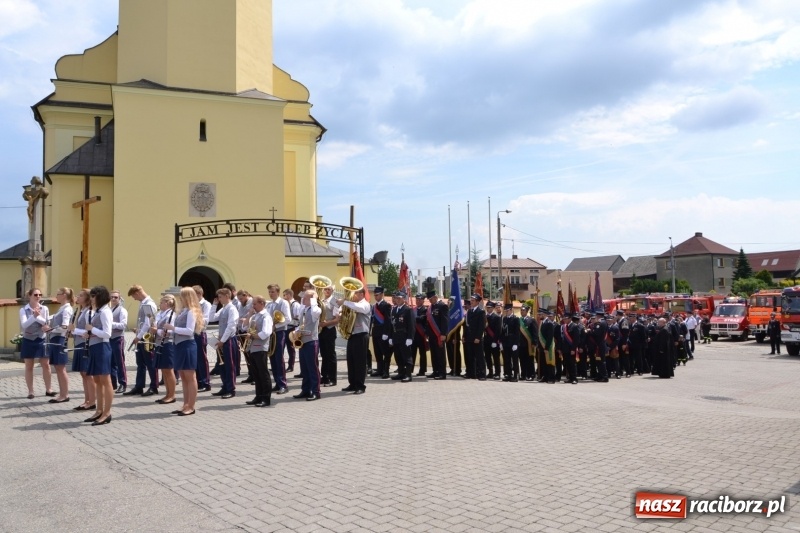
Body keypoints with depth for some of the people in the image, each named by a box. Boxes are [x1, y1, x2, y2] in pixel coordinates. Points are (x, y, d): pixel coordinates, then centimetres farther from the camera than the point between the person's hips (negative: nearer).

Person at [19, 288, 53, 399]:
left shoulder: (44, 309, 1)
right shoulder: (24, 310, -5)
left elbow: (48, 323, -5)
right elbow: (23, 325, -16)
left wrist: (38, 316, -19)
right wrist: (33, 316, -29)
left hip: (42, 340, 2)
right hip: (28, 341, -2)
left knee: (46, 365, 5)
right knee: (29, 367, 6)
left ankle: (48, 389, 16)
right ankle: (30, 391, 14)